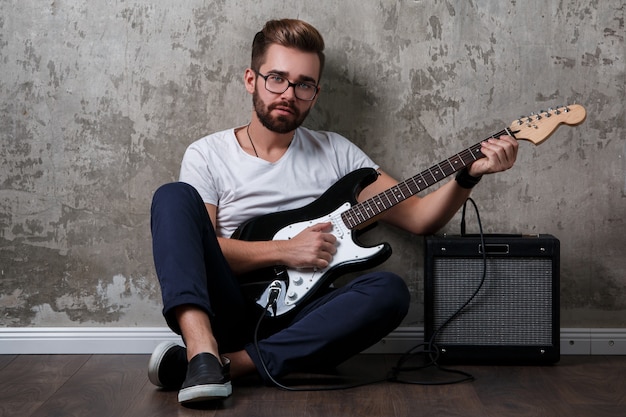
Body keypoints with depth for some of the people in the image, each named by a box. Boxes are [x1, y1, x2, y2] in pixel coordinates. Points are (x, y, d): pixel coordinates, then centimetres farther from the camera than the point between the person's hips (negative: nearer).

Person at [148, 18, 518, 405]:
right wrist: (284, 250, -15)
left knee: (390, 291, -27)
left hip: (296, 320, 2)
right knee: (174, 197, -22)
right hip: (226, 310, -2)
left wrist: (469, 174, -9)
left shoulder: (336, 152, 13)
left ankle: (230, 363, -32)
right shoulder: (208, 155, 6)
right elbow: (194, 246, -7)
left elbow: (418, 216, 8)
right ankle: (203, 353, -42)